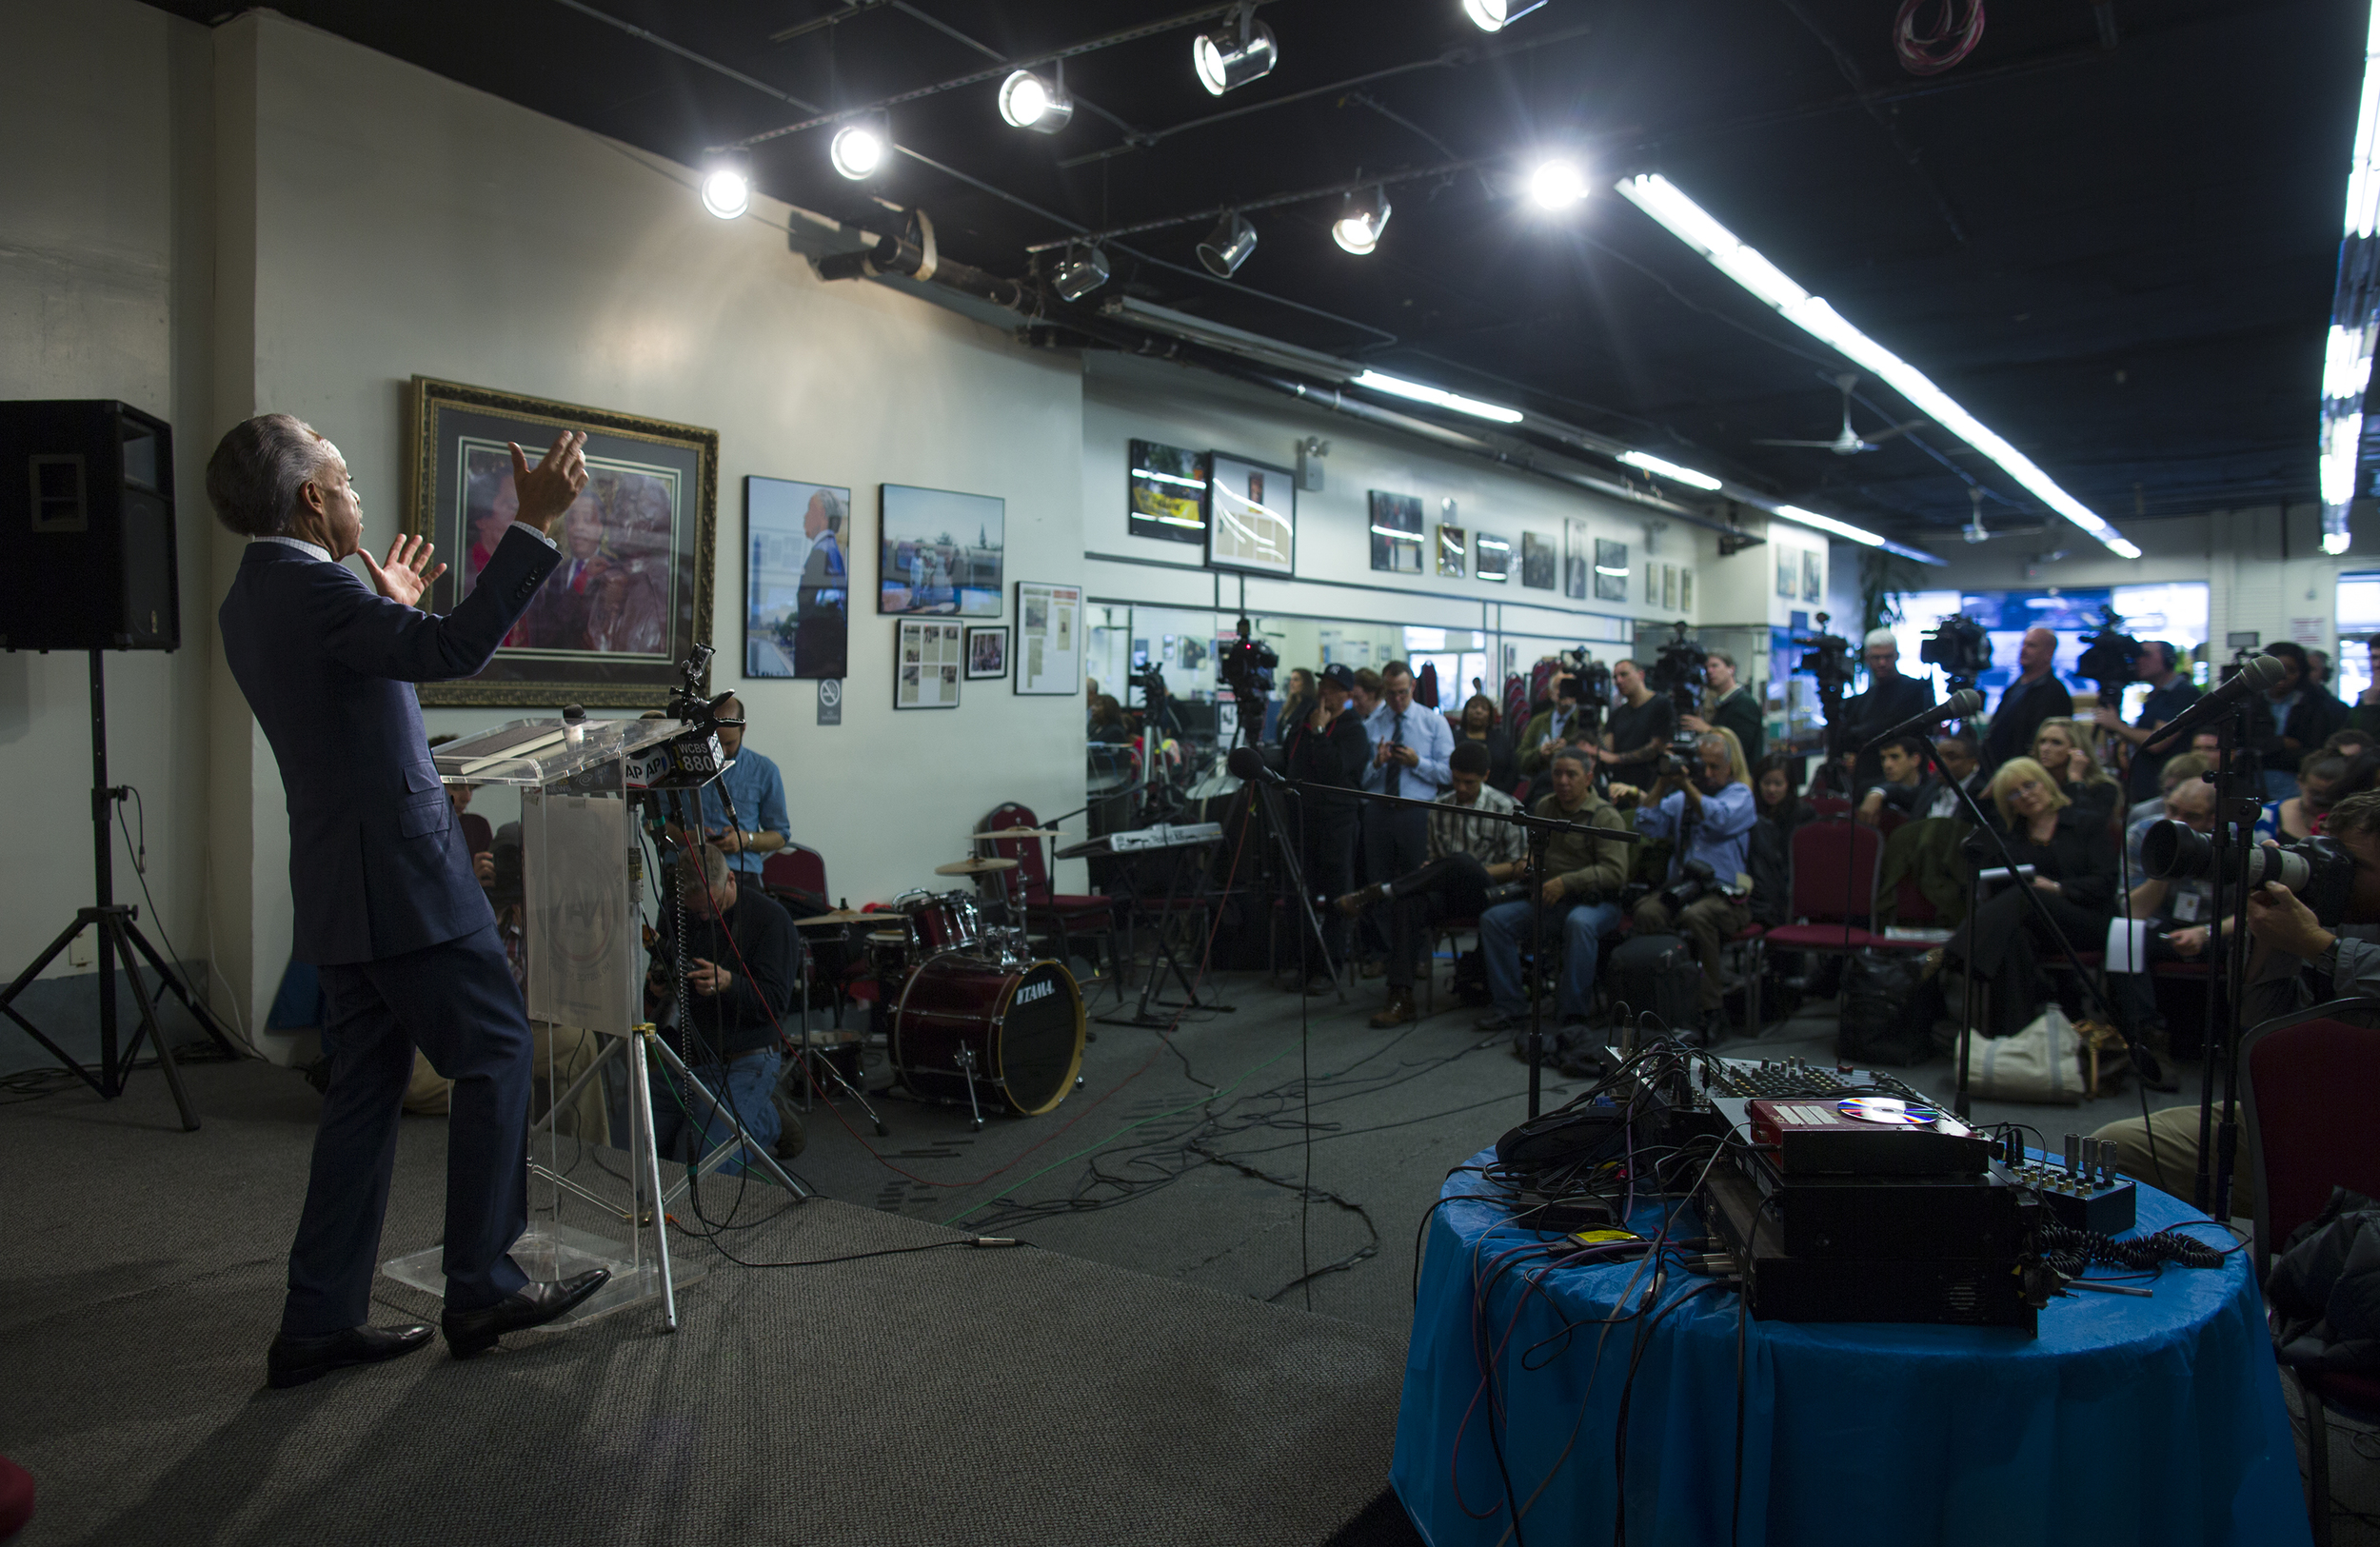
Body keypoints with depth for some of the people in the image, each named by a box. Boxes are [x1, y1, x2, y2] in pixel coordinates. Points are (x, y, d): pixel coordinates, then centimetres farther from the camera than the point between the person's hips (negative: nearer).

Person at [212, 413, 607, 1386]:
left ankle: (319, 1322, 18)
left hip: (346, 887, 10)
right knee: (495, 1055, 1)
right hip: (402, 877, -10)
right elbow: (453, 650, -30)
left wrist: (391, 609, 29)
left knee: (367, 1090, 13)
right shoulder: (310, 588, -16)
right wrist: (535, 524, -28)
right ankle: (480, 1288, 7)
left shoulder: (251, 597, 15)